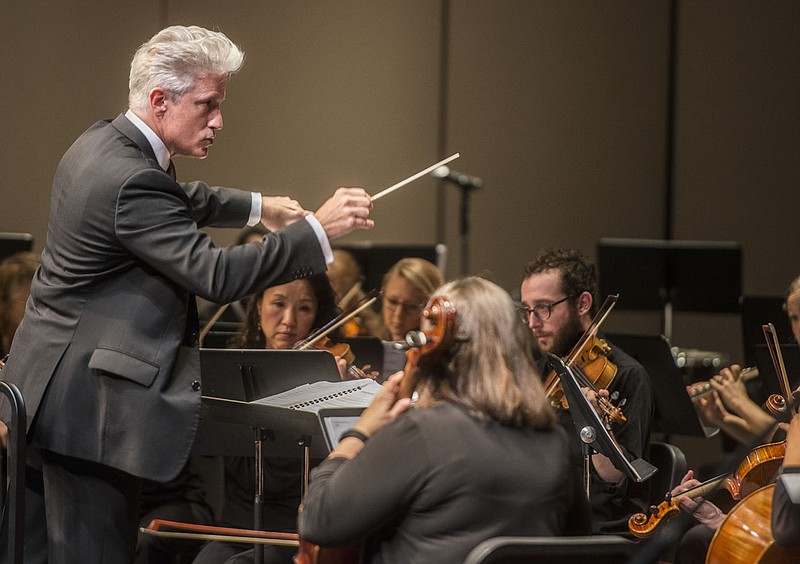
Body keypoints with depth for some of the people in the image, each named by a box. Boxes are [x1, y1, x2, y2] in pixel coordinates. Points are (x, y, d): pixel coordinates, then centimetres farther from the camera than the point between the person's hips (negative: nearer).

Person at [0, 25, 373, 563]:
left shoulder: (99, 141, 9)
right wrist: (317, 231, -24)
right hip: (87, 405, -11)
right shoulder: (131, 181, -23)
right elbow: (215, 274, -27)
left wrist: (256, 206, 29)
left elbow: (178, 202, 31)